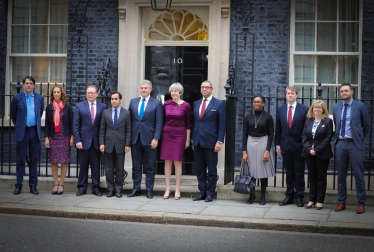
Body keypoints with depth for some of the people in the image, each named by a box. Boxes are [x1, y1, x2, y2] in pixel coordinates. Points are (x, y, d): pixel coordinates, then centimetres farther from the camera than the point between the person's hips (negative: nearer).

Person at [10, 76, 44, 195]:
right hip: (22, 132, -2)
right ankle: (18, 185, 8)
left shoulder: (40, 98, 5)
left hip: (35, 132, 2)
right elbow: (13, 114, 10)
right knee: (20, 160, 3)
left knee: (34, 160, 5)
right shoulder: (17, 98, -1)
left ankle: (33, 185, 11)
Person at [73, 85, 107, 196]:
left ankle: (96, 188, 13)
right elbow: (75, 125, 1)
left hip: (97, 141, 0)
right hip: (84, 140, 0)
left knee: (96, 165, 5)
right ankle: (82, 187, 13)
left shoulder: (103, 107, 3)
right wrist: (77, 140, -7)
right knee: (83, 165, 5)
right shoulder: (79, 106, 4)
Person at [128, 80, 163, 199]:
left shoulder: (156, 103, 0)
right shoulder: (133, 102, 11)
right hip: (135, 138, 3)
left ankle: (149, 190, 11)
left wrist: (156, 138, -12)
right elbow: (129, 120, 11)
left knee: (150, 167, 4)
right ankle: (136, 189, 15)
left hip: (149, 139, -3)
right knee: (136, 166, 8)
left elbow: (159, 123, -4)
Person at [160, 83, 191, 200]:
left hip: (179, 134, -2)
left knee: (177, 162, 0)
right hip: (167, 134, 3)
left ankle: (177, 190, 5)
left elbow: (188, 123, 1)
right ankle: (167, 189, 8)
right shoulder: (166, 104, 5)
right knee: (167, 161, 3)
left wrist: (188, 139, 1)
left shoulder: (186, 105, -2)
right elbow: (162, 120, 10)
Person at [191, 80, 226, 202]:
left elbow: (222, 124, -5)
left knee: (211, 169, 2)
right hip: (198, 141, 5)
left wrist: (219, 141, -12)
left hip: (210, 142, -5)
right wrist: (193, 140, 11)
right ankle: (202, 192, 15)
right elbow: (194, 122, 15)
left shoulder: (219, 104, -1)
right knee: (200, 169, 8)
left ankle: (210, 193, 9)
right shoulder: (196, 103, 14)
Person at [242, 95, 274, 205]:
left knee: (263, 171, 3)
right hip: (250, 144, 2)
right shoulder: (248, 117, 4)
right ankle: (251, 195, 13)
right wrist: (244, 151, -3)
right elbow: (244, 135, 4)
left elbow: (271, 134, -3)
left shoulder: (268, 117, -3)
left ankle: (263, 196, 12)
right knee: (250, 171, 0)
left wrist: (267, 151, -10)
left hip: (263, 144, -2)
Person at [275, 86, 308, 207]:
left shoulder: (304, 109, -4)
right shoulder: (280, 109, 7)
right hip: (285, 145, 3)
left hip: (299, 145, -3)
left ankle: (299, 197, 13)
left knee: (299, 173, 4)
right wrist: (278, 144, 5)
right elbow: (278, 128, 9)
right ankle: (289, 196, 17)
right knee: (289, 173, 9)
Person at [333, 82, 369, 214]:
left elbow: (366, 125, 4)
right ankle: (341, 202, 17)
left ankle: (361, 203, 8)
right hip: (340, 144, 4)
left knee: (358, 175, 0)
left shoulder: (360, 106, -4)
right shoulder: (336, 107, 8)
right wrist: (338, 138, 14)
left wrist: (360, 139, 8)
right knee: (341, 175, 8)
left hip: (355, 144, -4)